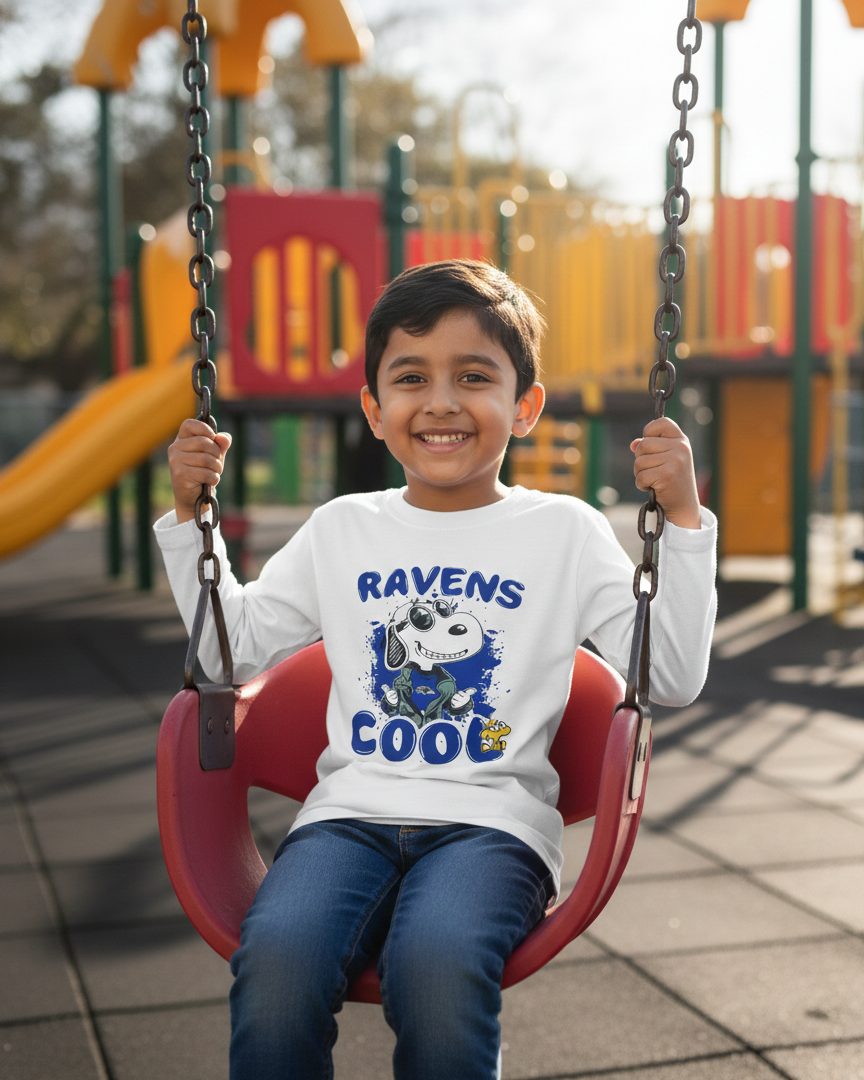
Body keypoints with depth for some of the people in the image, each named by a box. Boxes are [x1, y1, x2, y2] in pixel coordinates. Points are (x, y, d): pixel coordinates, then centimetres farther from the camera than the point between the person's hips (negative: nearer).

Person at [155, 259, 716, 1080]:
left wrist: (683, 517, -2)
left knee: (438, 961, -34)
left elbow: (672, 678, 5)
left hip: (492, 819, -1)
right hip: (352, 810, 2)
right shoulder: (340, 531, 17)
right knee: (276, 955, -31)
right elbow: (232, 651, 20)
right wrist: (189, 513, 14)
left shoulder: (564, 532, 10)